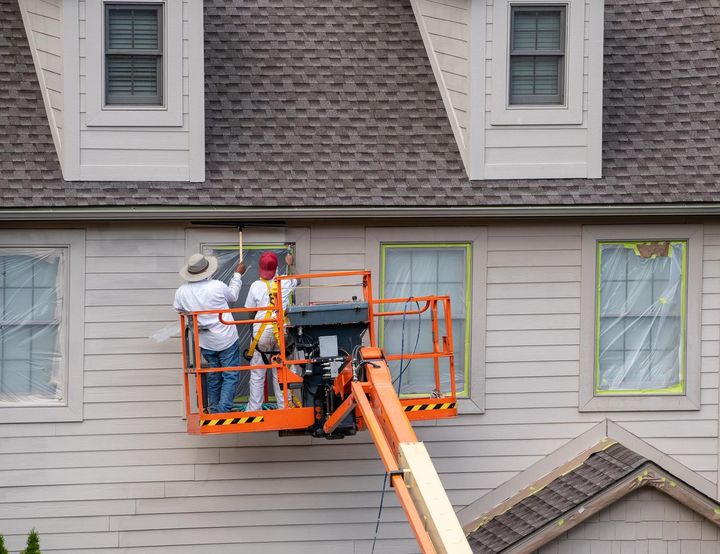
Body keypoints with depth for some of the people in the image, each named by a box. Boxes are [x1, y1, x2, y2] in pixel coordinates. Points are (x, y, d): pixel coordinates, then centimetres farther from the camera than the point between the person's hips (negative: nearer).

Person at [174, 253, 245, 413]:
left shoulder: (181, 292, -10)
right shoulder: (217, 286, -20)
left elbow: (179, 309, 9)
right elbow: (233, 296, 1)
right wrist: (238, 274, 16)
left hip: (205, 343, 5)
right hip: (226, 340, -5)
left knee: (213, 376, 20)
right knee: (230, 376, 2)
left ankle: (213, 409, 26)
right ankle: (224, 409, -9)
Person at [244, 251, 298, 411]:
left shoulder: (256, 286, -4)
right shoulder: (285, 283, 3)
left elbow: (249, 310, 4)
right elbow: (295, 280, 27)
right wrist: (290, 265, 44)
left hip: (262, 331, -2)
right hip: (281, 331, 2)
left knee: (257, 374, 3)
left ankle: (254, 409, 4)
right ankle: (284, 407, 12)